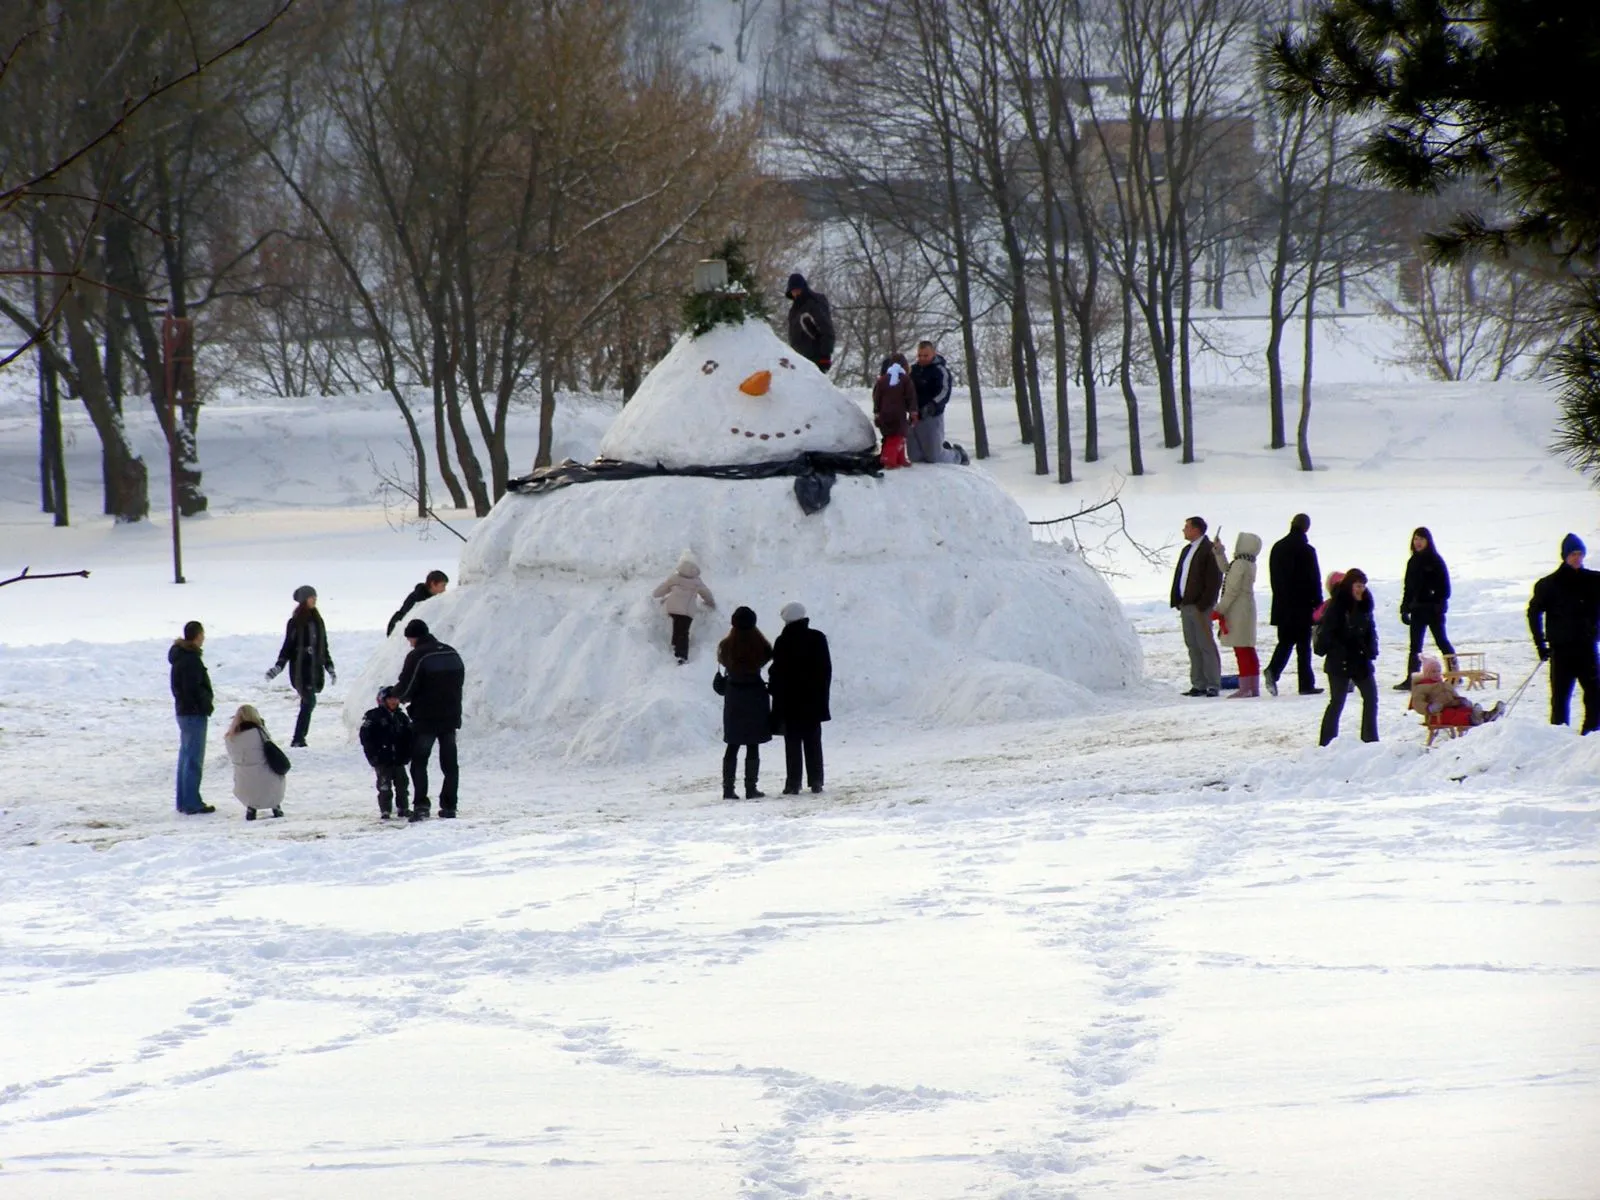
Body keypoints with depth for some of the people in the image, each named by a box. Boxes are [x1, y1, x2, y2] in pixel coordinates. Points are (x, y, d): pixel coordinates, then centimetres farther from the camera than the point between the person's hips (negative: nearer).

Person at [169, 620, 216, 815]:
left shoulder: (181, 656, 12)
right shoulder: (190, 660, -19)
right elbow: (194, 689, -24)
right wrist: (206, 705, -13)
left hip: (184, 711, 10)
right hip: (194, 713, -10)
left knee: (186, 756, 16)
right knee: (194, 758, -7)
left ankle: (184, 801, 22)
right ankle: (192, 803, -6)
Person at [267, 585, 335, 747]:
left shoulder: (317, 621, 13)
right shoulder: (296, 622, -5)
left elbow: (324, 646, 20)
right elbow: (288, 646, -3)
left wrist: (329, 667, 19)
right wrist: (278, 666, -11)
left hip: (315, 668, 6)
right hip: (301, 668, -6)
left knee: (308, 703, 3)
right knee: (309, 702, -15)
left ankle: (299, 739, 7)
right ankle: (298, 739, -13)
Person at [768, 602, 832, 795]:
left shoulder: (783, 642, -12)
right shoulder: (818, 638, 1)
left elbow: (777, 672, -11)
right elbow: (826, 668, 7)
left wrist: (774, 690, 2)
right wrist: (823, 694, 14)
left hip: (790, 701, -4)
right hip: (814, 699, 4)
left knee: (793, 743, 0)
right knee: (813, 741, 10)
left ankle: (794, 783, -3)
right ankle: (816, 781, 9)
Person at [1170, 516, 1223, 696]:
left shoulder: (1209, 550, -8)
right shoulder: (1187, 550, 18)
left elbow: (1214, 580, -14)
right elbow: (1178, 576, 21)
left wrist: (1203, 605, -17)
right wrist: (1177, 602, 10)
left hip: (1200, 607, -8)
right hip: (1186, 606, 8)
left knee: (1206, 646, -6)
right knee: (1193, 647, 8)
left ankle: (1213, 685, -4)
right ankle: (1198, 685, 11)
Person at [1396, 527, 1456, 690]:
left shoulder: (1435, 561, -5)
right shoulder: (1413, 562, 12)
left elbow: (1444, 585, -7)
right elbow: (1408, 587, 16)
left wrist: (1440, 604, -16)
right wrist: (1405, 608, 11)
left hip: (1433, 609, -6)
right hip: (1417, 608, 6)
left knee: (1441, 641, 1)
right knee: (1415, 645, 2)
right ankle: (1411, 679, 1)